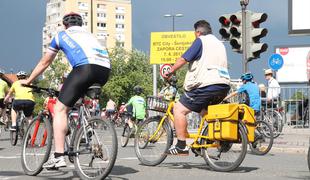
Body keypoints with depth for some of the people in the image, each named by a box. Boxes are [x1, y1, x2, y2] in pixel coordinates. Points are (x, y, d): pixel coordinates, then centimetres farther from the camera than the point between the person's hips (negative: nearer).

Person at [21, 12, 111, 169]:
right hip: (106, 69, 5)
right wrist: (68, 85, 59)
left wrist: (28, 81, 48)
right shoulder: (89, 35, 38)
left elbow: (44, 63, 34)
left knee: (60, 109, 0)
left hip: (86, 67, -5)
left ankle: (58, 157, -10)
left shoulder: (61, 35, 27)